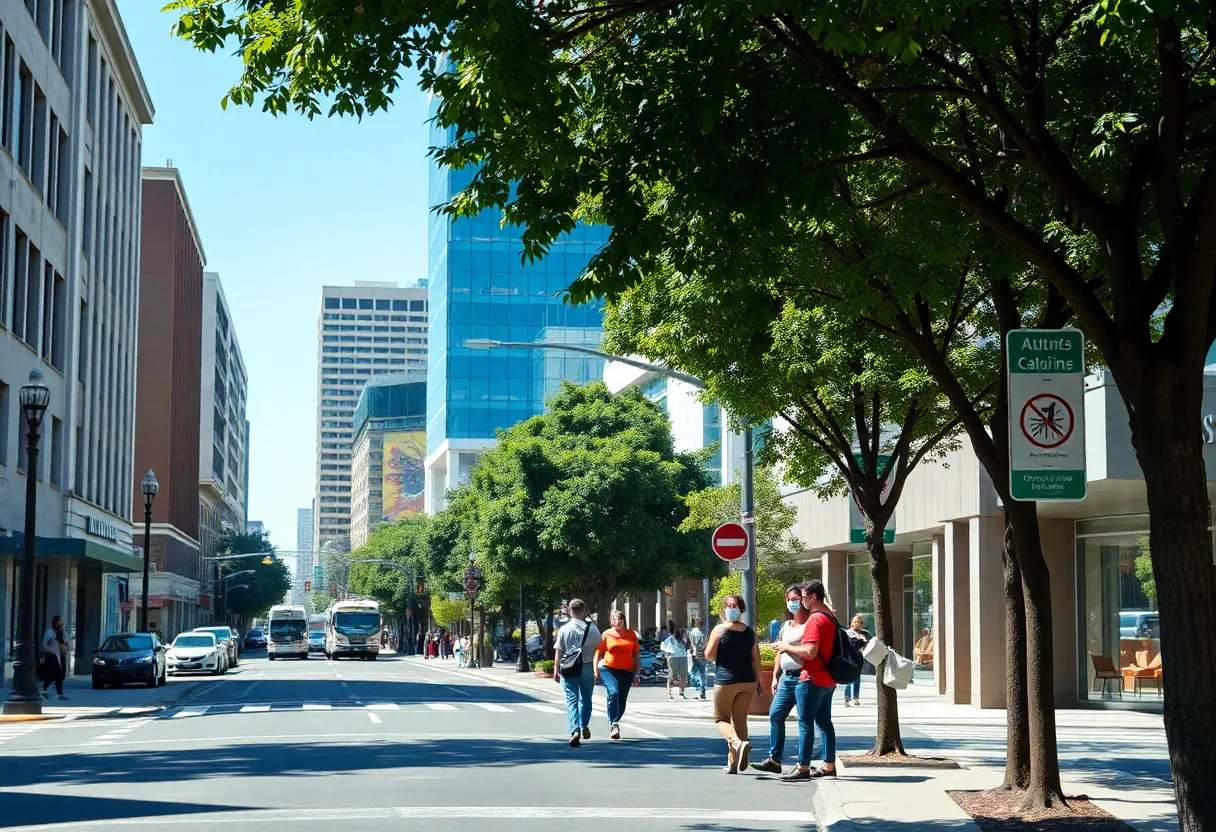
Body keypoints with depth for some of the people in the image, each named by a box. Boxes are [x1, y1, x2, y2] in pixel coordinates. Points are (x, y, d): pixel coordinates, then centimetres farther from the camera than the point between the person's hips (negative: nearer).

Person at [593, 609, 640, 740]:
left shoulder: (631, 635, 9)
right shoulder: (607, 634, 2)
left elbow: (636, 655, 14)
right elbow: (598, 653, 4)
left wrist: (637, 673, 10)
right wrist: (596, 670, -4)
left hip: (627, 671, 3)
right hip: (609, 670, -3)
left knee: (622, 699, 5)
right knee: (613, 693, -23)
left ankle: (614, 722, 26)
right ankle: (613, 725, -23)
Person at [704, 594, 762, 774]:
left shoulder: (719, 630, -7)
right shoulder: (750, 632, 4)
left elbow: (709, 655, -7)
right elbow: (756, 658, 7)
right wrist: (758, 682, 14)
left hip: (726, 681, -4)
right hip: (747, 682, 4)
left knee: (721, 719, 7)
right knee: (740, 720, 10)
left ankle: (738, 743, -22)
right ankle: (734, 763, 10)